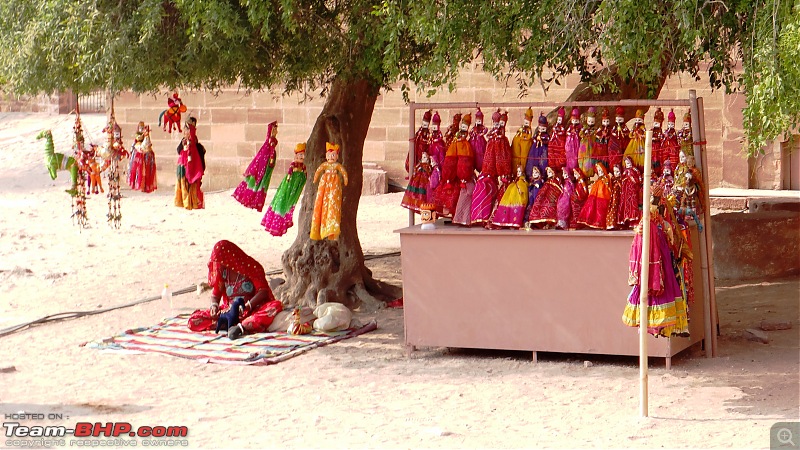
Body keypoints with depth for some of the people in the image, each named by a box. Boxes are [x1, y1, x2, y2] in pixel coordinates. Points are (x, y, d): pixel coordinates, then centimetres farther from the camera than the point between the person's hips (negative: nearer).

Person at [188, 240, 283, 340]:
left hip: (251, 310, -4)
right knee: (193, 321, -18)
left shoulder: (251, 267, -8)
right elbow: (216, 293, 12)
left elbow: (263, 291, -15)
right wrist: (214, 305, -11)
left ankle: (241, 327, -48)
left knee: (276, 305, -34)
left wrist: (247, 306, -29)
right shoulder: (221, 270, 5)